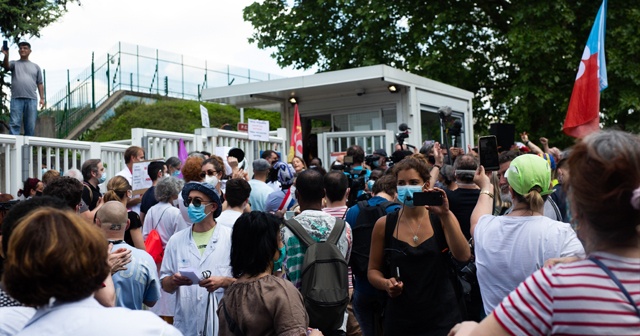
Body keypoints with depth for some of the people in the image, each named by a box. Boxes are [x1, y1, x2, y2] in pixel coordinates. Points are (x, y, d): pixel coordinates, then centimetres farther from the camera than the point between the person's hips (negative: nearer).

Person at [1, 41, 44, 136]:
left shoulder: (35, 66, 19)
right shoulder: (14, 63, 15)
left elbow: (40, 84, 16)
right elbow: (5, 66, -9)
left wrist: (42, 98, 6)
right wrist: (6, 55, -29)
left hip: (31, 99, 1)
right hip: (17, 99, -1)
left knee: (31, 126, 0)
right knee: (14, 124, -9)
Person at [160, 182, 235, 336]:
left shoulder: (231, 238, -2)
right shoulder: (176, 240, 7)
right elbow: (165, 285, 7)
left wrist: (223, 282, -20)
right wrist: (174, 280, -13)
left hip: (222, 323, -2)